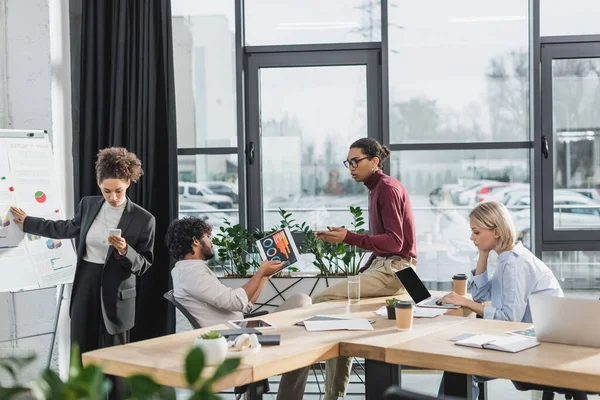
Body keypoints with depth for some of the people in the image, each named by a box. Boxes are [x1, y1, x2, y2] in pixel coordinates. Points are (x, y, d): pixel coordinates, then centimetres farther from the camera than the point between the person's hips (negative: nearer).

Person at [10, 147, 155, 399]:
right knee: (81, 356, 9)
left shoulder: (143, 219, -10)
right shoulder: (88, 205, 3)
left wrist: (125, 250, -26)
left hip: (115, 296, -4)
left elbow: (143, 265, -6)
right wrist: (27, 222, 29)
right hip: (85, 289, 4)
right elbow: (67, 229, 22)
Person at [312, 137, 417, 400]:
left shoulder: (388, 188, -11)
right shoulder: (376, 189, 17)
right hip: (382, 265, 10)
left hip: (395, 269, -10)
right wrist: (361, 274, 13)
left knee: (322, 301, -20)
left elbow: (394, 242, -20)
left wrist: (348, 238, -28)